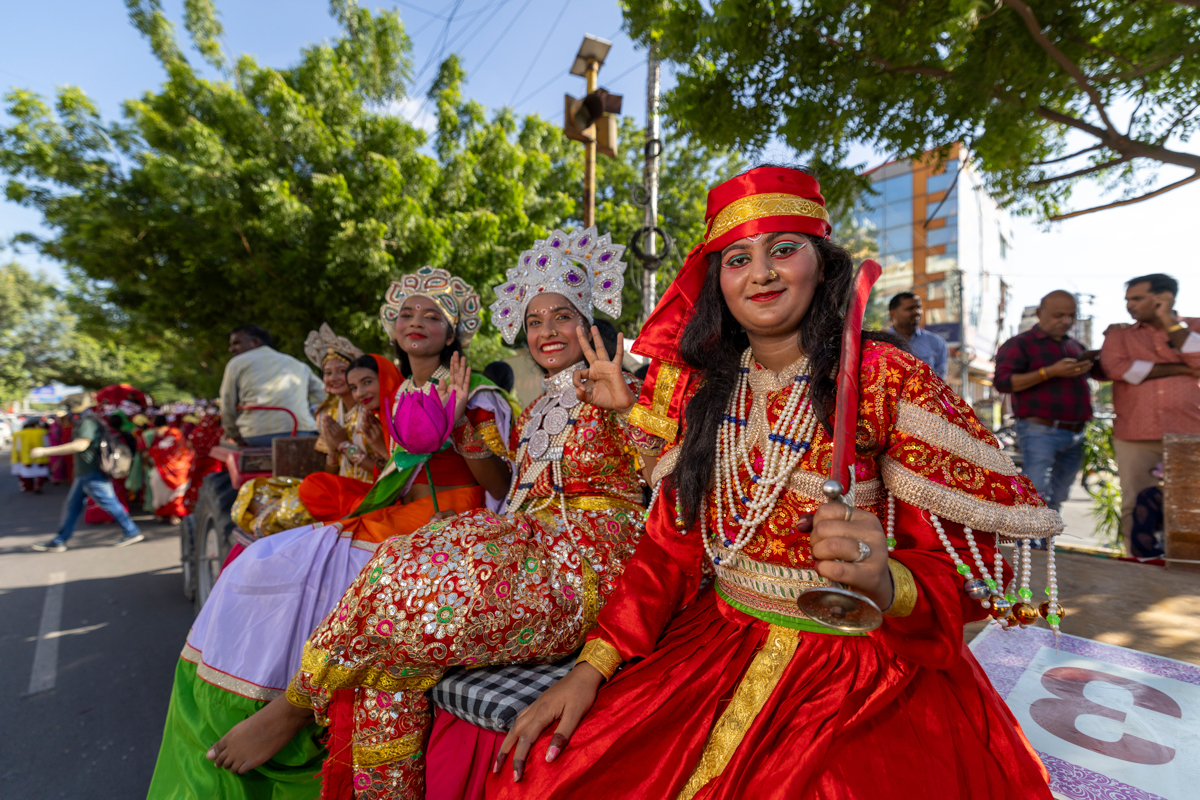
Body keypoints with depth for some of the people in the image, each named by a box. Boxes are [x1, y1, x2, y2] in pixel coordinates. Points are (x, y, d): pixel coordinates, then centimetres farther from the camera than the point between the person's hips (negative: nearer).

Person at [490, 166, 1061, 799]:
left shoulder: (887, 379, -10)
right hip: (716, 645, 3)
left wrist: (884, 585, -31)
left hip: (859, 666, -2)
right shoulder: (706, 386, 1)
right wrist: (591, 667, -7)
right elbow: (670, 543, 2)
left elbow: (963, 565, -9)